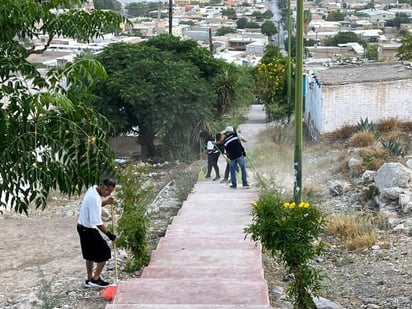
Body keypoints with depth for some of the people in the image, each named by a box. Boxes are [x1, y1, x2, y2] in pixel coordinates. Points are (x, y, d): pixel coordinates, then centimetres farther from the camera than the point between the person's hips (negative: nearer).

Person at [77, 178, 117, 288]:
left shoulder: (93, 189, 1)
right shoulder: (94, 198, -28)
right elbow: (97, 222, -28)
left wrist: (105, 202, 0)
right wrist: (109, 234, -23)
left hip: (82, 227, 10)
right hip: (88, 229, -10)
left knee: (90, 254, 18)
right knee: (105, 252, -2)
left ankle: (89, 280, 27)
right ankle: (95, 279, 4)